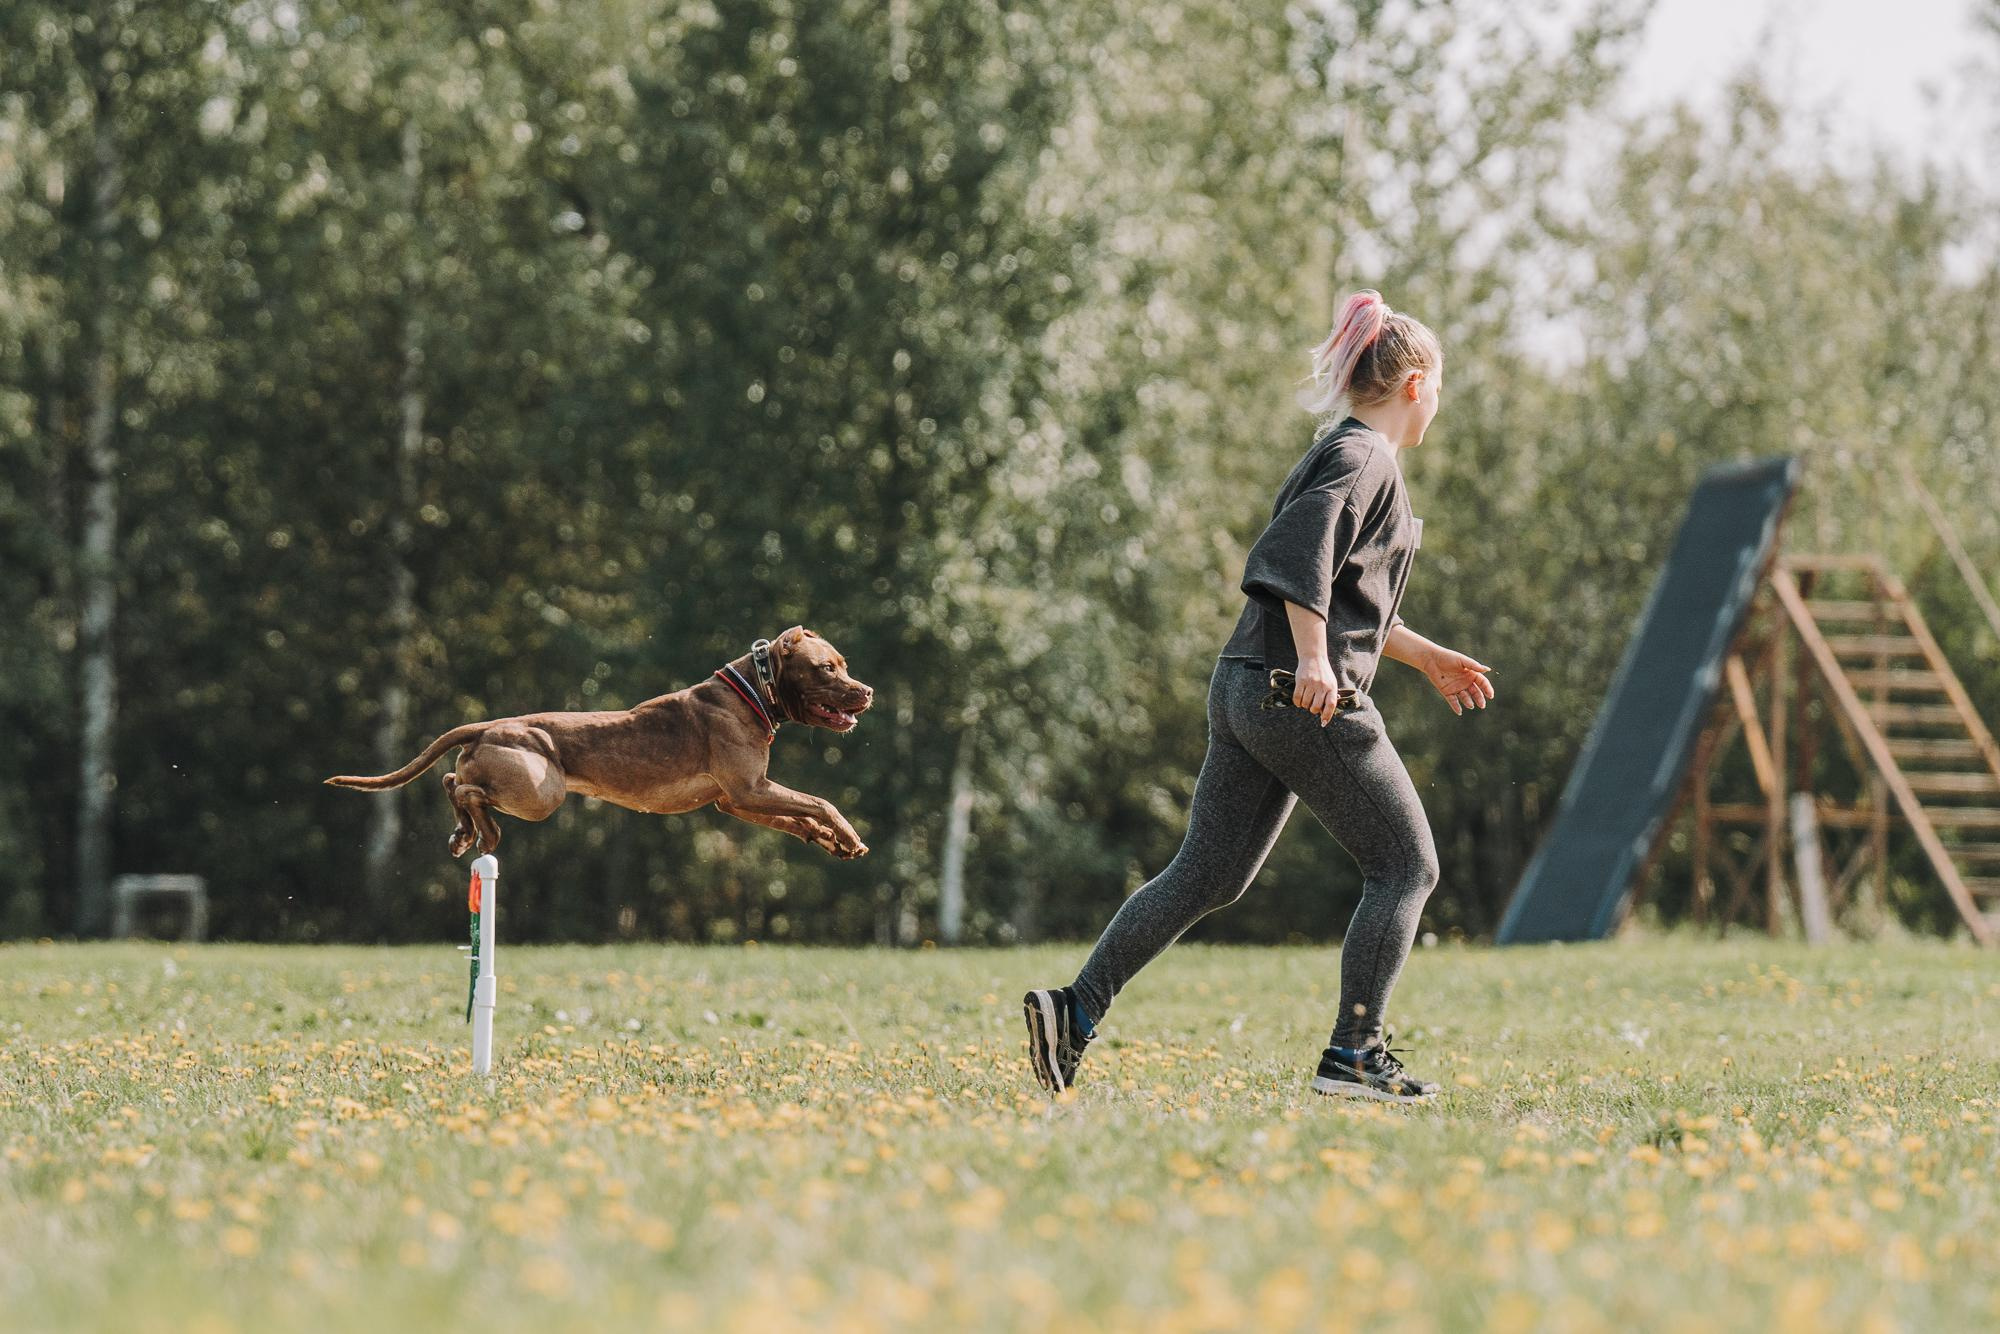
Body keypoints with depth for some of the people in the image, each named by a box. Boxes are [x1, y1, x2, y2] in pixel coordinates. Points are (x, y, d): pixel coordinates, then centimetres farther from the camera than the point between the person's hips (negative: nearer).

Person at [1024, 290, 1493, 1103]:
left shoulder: (1345, 454, 23)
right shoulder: (1362, 457, -7)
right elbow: (1301, 554, -24)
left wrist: (1425, 655, 36)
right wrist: (1313, 659, -32)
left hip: (1247, 691, 9)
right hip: (1307, 701, -9)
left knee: (1206, 875, 8)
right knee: (1405, 866, 1)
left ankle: (1076, 1009, 0)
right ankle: (1353, 1054, -2)